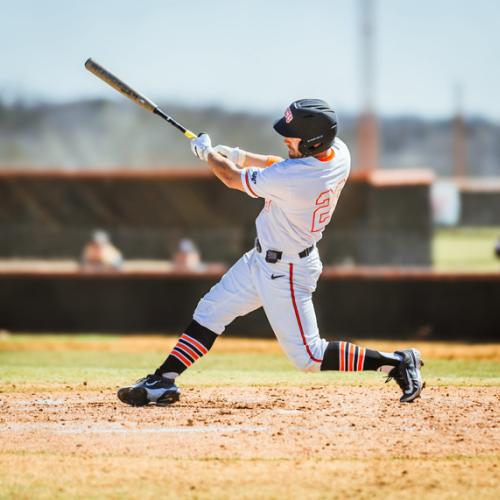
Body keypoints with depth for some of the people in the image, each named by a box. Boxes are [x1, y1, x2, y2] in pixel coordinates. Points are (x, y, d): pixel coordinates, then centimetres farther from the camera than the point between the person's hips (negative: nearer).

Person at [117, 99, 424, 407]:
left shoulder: (288, 179, -35)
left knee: (307, 357, -1)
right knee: (211, 310, 13)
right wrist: (242, 156, 7)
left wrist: (207, 152, 4)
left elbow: (234, 179, -15)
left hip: (285, 272, -10)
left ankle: (398, 362, 5)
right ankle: (164, 382, 17)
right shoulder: (339, 152, -10)